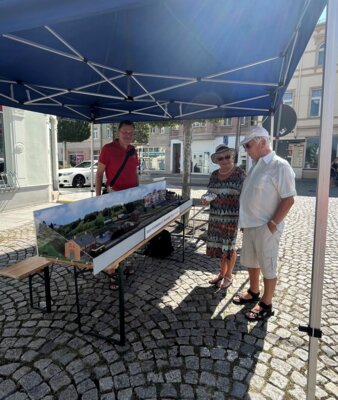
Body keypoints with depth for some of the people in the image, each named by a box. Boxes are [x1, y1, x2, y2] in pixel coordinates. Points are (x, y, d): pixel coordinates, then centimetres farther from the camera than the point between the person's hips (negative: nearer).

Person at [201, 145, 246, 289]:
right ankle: (222, 273, 32)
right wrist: (206, 199, -7)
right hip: (216, 216, 5)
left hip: (232, 217, -5)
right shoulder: (214, 175, 6)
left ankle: (228, 276, 24)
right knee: (219, 245, 13)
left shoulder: (240, 173, -9)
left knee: (229, 246, 5)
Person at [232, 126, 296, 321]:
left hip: (266, 227, -8)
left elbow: (289, 199, -18)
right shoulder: (257, 165, 10)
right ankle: (254, 293, 40)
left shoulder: (279, 166, -15)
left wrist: (273, 224, -18)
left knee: (268, 267, 7)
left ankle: (266, 305, 23)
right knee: (251, 261, 20)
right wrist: (245, 220, 13)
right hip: (250, 224, 8)